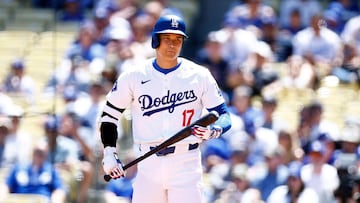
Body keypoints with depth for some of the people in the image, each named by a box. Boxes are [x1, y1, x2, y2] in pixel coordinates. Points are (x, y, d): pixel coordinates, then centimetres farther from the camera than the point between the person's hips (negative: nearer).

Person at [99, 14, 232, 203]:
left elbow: (224, 117, 2)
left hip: (186, 163, -2)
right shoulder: (134, 76, 4)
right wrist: (109, 153, 1)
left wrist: (212, 131, -20)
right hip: (148, 165, 2)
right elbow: (109, 114, 12)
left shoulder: (199, 76, 1)